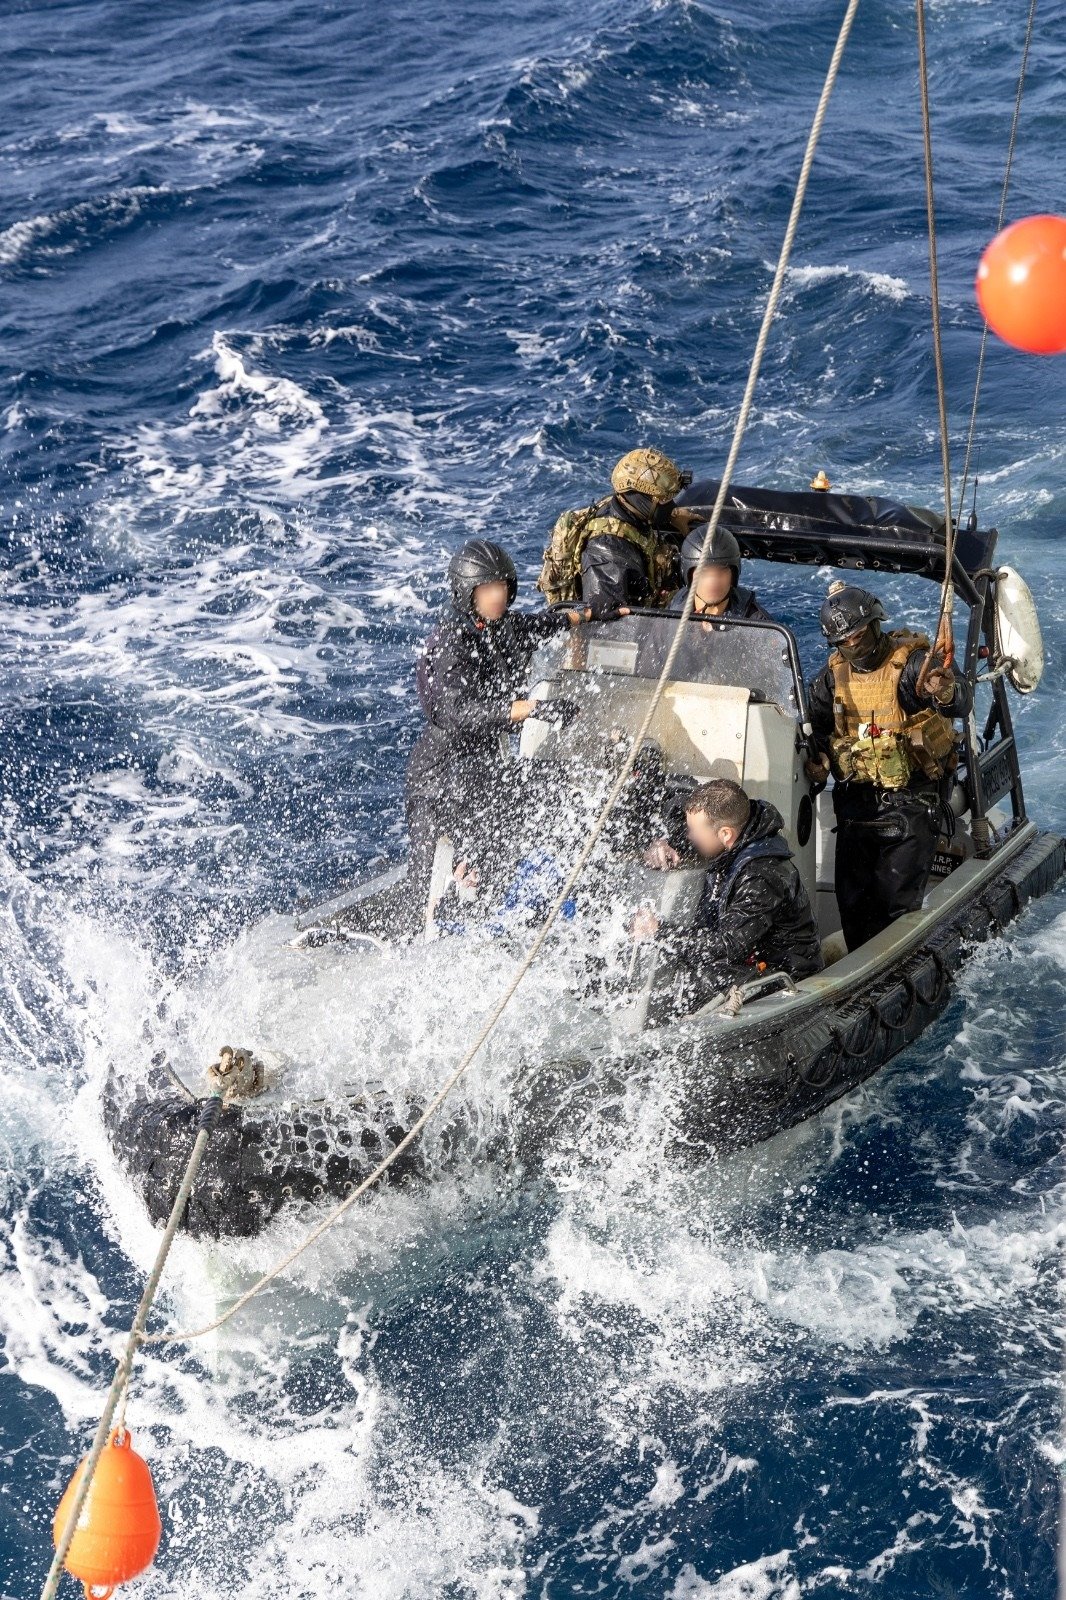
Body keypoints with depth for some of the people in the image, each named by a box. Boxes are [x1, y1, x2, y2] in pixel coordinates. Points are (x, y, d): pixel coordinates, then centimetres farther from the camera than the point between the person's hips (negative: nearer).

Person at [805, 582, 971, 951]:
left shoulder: (911, 662, -14)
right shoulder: (834, 675, 4)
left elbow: (960, 704, -29)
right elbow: (814, 723, 16)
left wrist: (945, 692, -53)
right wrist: (818, 757, -4)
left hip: (911, 800, -5)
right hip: (856, 800, 6)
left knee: (896, 898, -6)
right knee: (851, 896, 10)